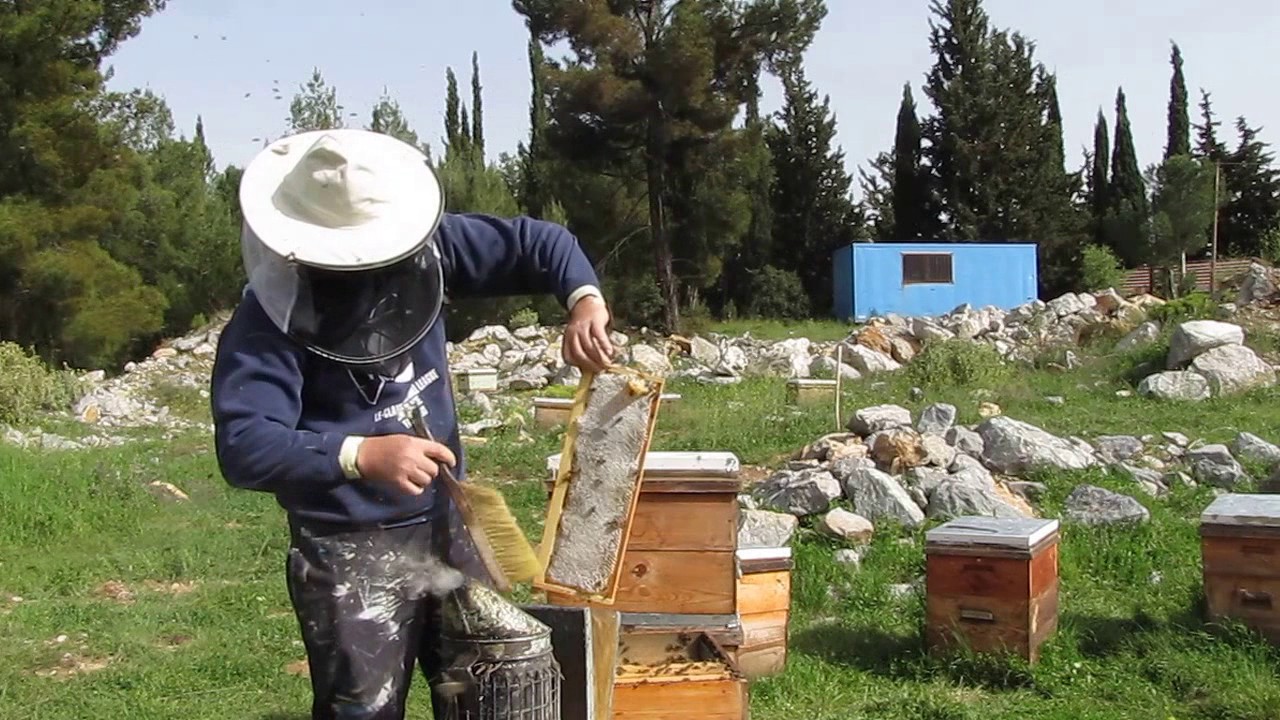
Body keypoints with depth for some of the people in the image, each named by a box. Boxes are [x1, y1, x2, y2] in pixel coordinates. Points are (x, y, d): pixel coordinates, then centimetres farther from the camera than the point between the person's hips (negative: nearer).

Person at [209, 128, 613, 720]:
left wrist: (585, 298, -19)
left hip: (450, 527, 6)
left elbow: (535, 244, 2)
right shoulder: (270, 320, -19)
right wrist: (359, 455, -43)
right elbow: (243, 446, -29)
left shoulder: (421, 248, -4)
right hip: (351, 555, -6)